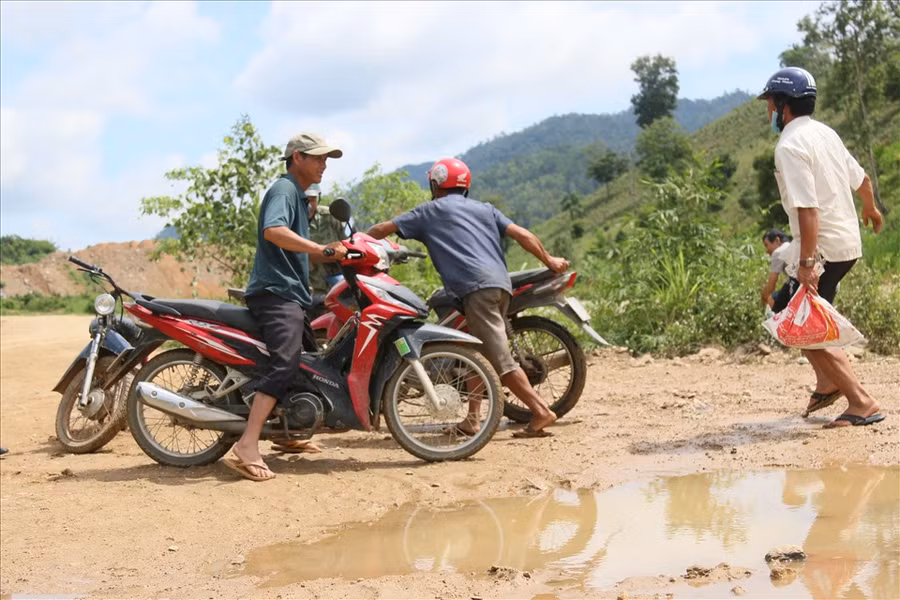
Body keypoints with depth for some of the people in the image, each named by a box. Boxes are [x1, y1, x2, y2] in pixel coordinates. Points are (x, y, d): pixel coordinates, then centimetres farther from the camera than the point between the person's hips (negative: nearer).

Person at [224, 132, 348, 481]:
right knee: (285, 364, -25)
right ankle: (247, 447, -34)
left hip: (291, 295, 11)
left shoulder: (299, 197, 25)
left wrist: (338, 253, 13)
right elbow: (273, 231, -28)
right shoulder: (284, 189, -8)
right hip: (276, 293, -11)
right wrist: (325, 250, -29)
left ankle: (287, 434, 32)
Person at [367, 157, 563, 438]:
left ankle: (541, 411, -16)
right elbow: (521, 234, 16)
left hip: (477, 287, -7)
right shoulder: (485, 209, 26)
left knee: (501, 358, -10)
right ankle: (472, 419, 15)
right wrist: (549, 260, 23)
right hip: (502, 283, 7)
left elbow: (382, 229, 17)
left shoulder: (430, 211, 15)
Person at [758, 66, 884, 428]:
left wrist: (806, 263, -29)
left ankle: (862, 403, -7)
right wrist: (870, 209, 41)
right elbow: (861, 179, 21)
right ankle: (828, 384, 26)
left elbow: (808, 209, -26)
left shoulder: (790, 146, -18)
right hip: (849, 242, 10)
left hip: (823, 247, -10)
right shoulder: (825, 133, 9)